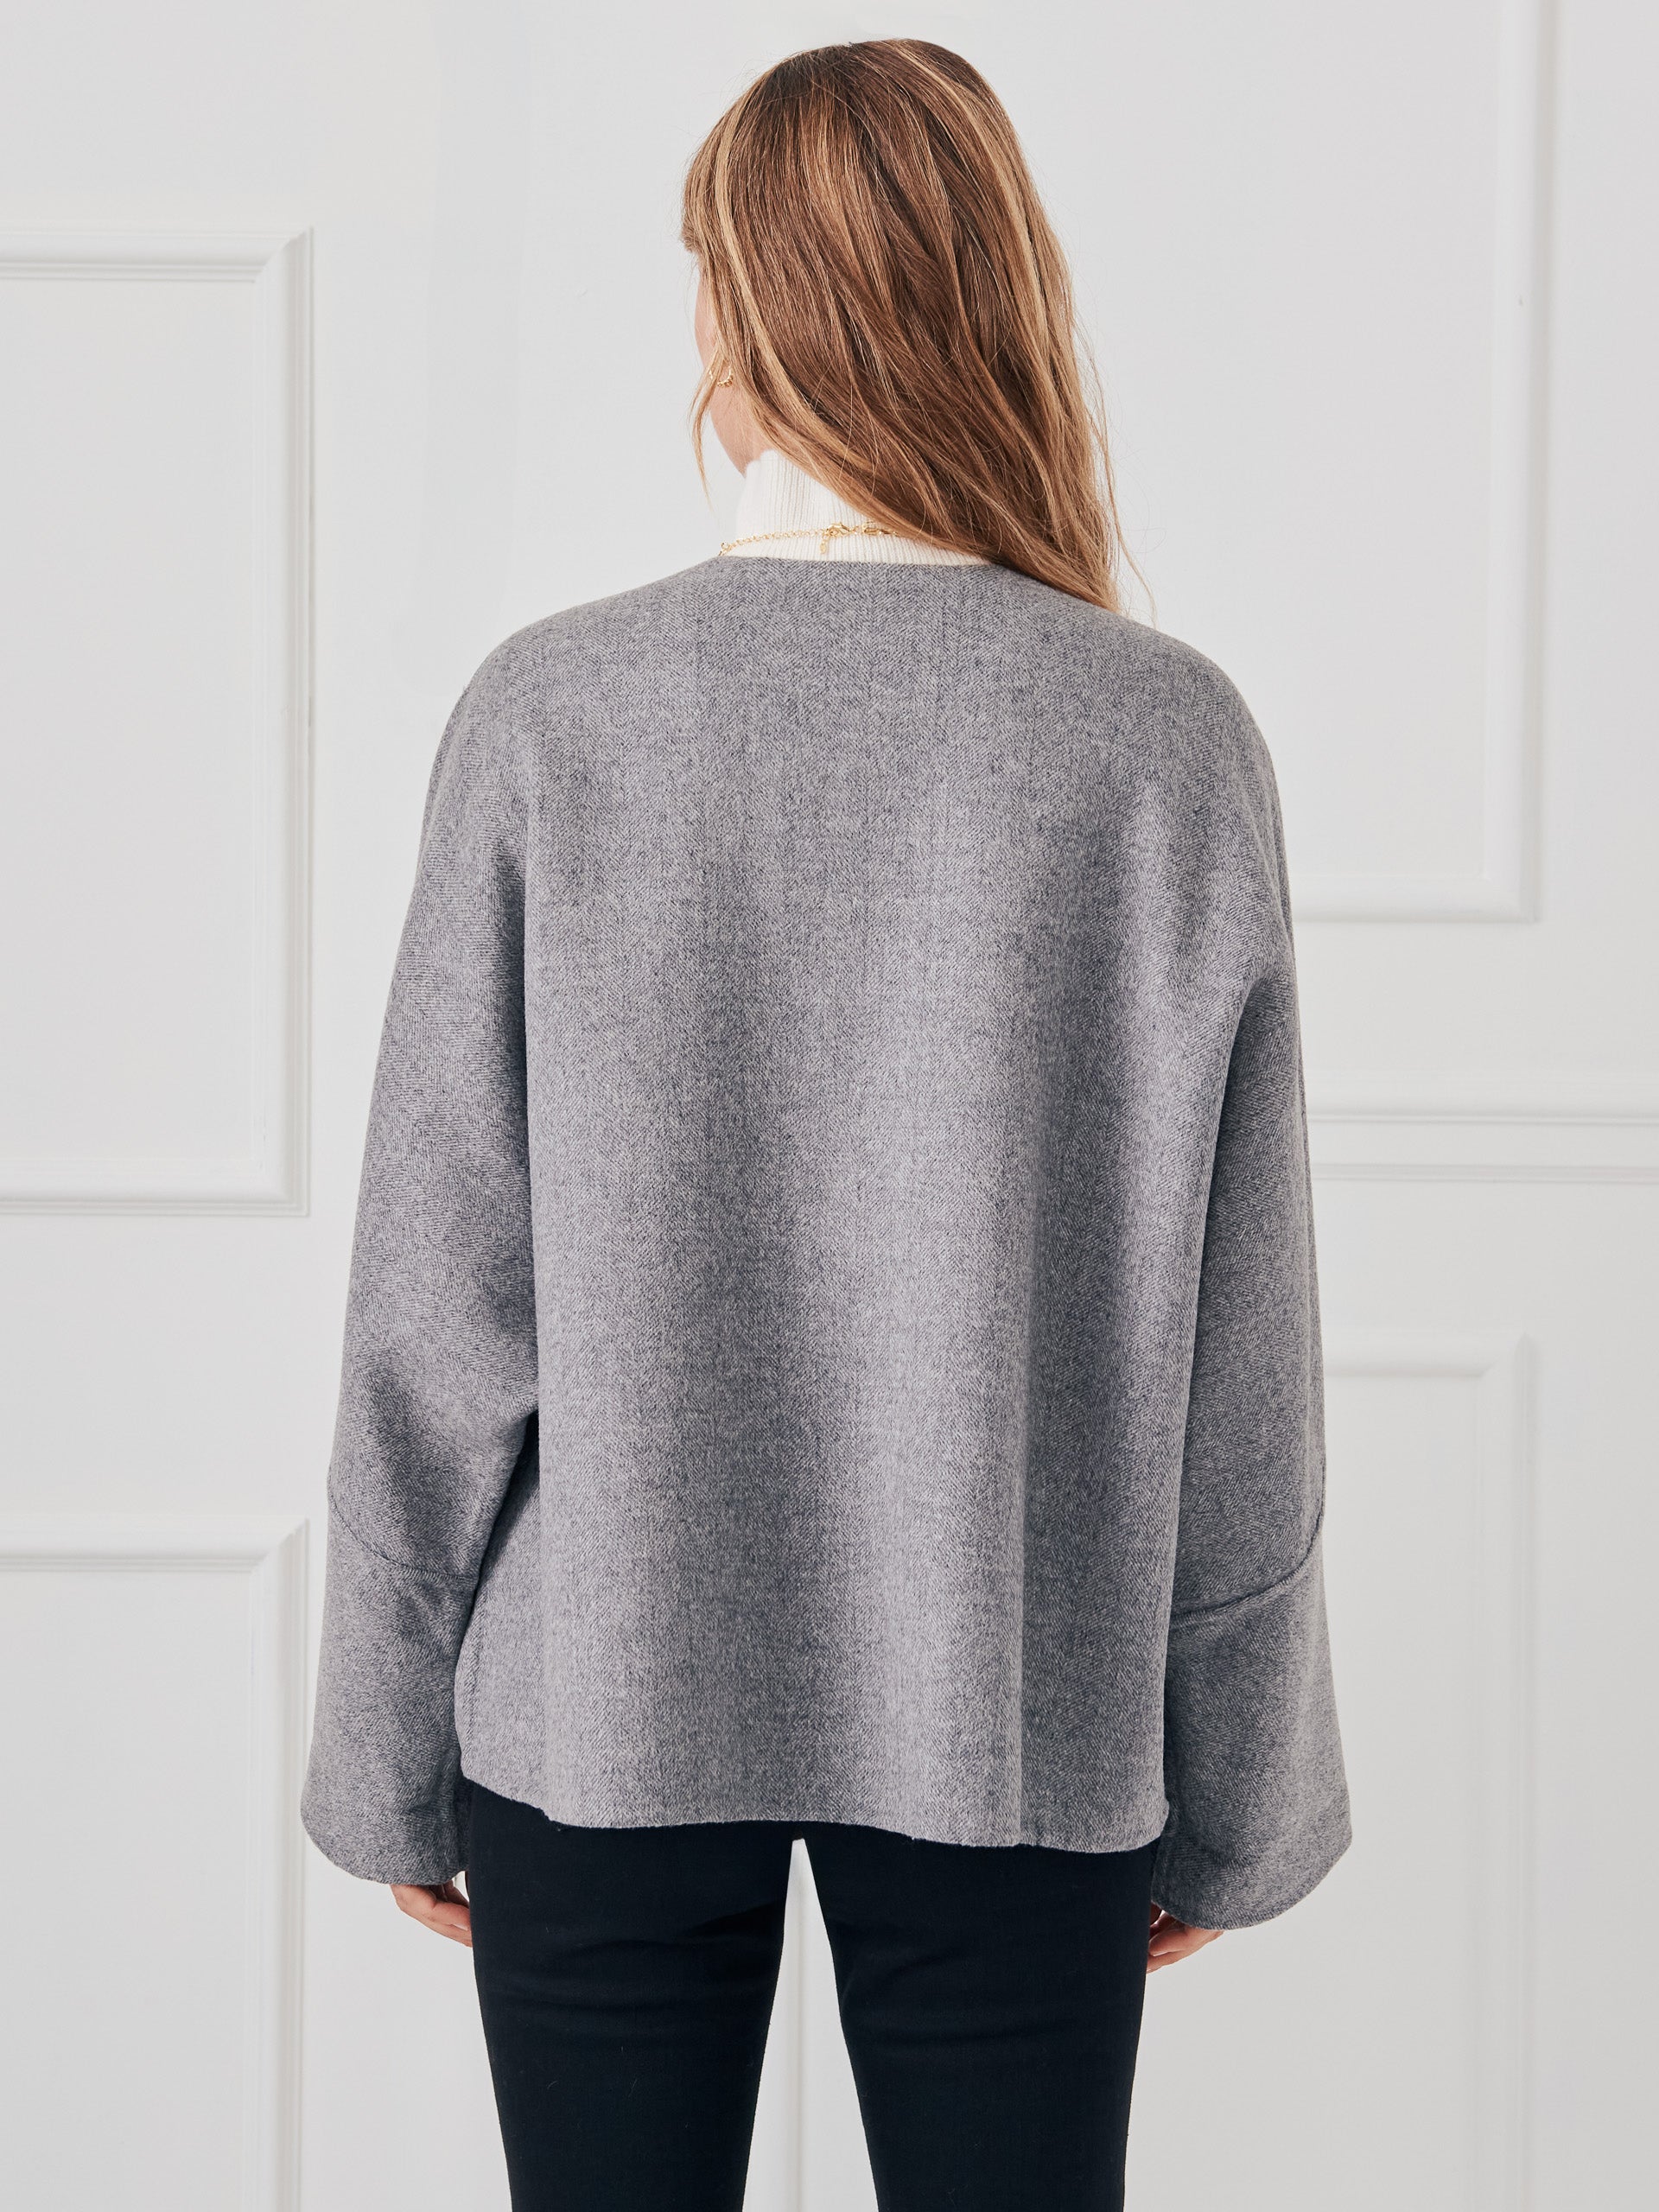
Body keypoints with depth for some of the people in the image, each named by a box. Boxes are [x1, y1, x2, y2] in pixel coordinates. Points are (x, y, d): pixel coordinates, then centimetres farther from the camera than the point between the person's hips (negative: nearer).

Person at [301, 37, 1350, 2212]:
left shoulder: (552, 713, -9)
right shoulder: (1169, 737, -8)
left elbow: (439, 1311, -6)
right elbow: (1236, 1359, -4)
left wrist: (395, 1748, 6)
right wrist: (1227, 1790, 8)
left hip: (599, 1705, 0)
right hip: (1018, 1716, 1)